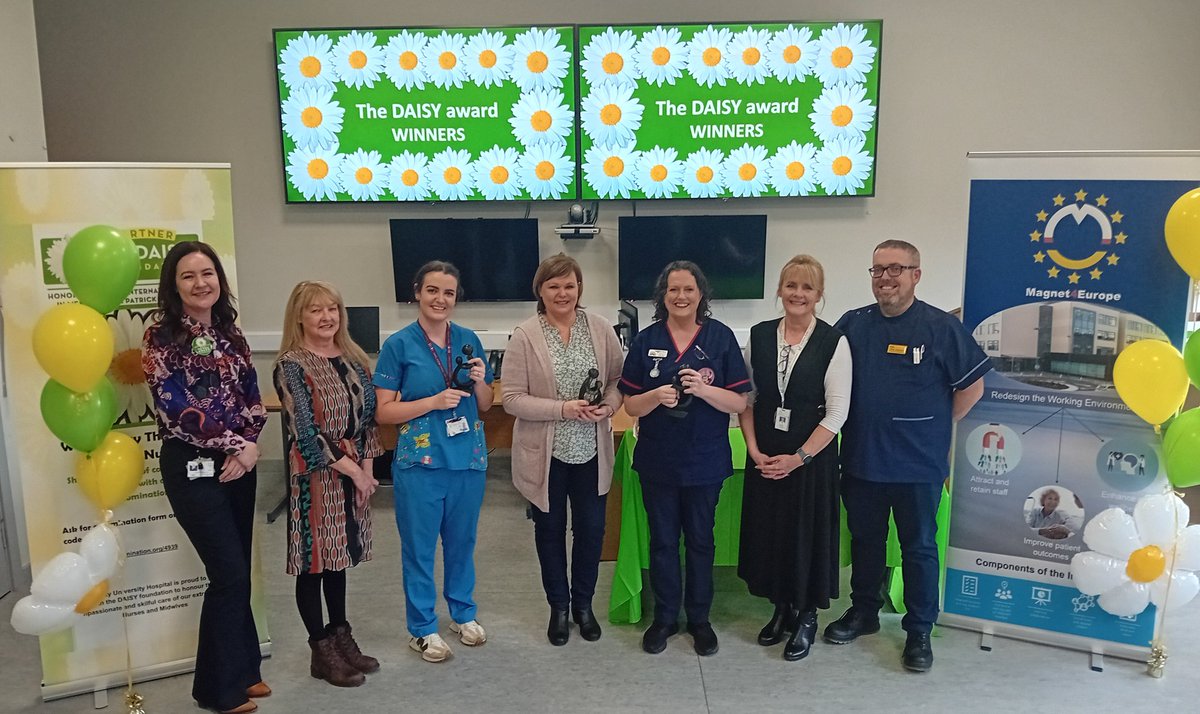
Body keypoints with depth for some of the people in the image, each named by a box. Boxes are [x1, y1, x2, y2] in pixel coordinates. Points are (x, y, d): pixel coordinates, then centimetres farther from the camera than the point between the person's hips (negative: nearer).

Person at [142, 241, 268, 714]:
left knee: (237, 572, 11)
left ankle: (243, 671, 26)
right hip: (193, 467, -6)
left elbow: (252, 395, 8)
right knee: (229, 574, -4)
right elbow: (175, 410, -15)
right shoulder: (162, 335, -8)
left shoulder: (229, 331, 9)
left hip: (239, 462, 6)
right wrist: (232, 445, -12)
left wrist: (249, 444, -9)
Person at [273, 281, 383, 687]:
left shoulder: (352, 359, 8)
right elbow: (305, 430, -17)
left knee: (339, 554, 16)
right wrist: (350, 469, -15)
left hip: (354, 472, 6)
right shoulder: (291, 365, -11)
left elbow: (368, 416, 8)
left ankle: (341, 637, 28)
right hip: (314, 475, -6)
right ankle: (322, 651, 16)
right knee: (314, 559, 4)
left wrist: (367, 467, -2)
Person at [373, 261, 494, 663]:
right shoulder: (399, 345, -6)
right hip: (419, 460, -3)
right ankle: (422, 628, 25)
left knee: (462, 540, 17)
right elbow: (383, 412, -8)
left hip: (468, 458, 4)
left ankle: (463, 613, 37)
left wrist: (480, 382, -11)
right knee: (419, 546, 8)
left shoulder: (469, 340, 4)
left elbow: (485, 405, 11)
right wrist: (434, 401, -19)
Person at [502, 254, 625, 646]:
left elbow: (618, 378, 5)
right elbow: (512, 398, -13)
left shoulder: (601, 328, -4)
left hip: (591, 450, 2)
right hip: (545, 452, -2)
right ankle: (558, 606, 35)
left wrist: (609, 405, -15)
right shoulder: (525, 335, -11)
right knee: (550, 529, 15)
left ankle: (583, 603, 35)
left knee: (591, 528, 12)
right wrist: (562, 409, -22)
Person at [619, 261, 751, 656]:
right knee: (663, 541, 13)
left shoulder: (721, 338, -6)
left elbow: (739, 403, -7)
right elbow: (631, 405, -1)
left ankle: (699, 618, 31)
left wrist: (704, 389, -25)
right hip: (657, 460, 1)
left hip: (705, 460, -1)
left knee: (700, 540, 13)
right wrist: (656, 396, -22)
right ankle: (664, 617, 30)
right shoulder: (645, 340, -2)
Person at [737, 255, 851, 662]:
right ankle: (781, 609, 32)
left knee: (807, 535, 6)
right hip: (764, 456, 3)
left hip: (812, 457, -3)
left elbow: (837, 412, -10)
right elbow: (746, 398, 4)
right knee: (768, 532, 11)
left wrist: (798, 458, -14)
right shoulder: (759, 336, 2)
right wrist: (754, 450, -7)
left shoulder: (833, 342, -9)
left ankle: (807, 617, 27)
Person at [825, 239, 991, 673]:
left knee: (919, 548, 9)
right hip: (861, 460, 4)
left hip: (918, 464, -3)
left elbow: (972, 385, -2)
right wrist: (860, 425, 6)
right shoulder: (852, 325, 2)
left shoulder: (941, 327, -8)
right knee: (864, 541, 18)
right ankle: (863, 612, 35)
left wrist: (935, 427, 1)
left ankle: (919, 631, 23)